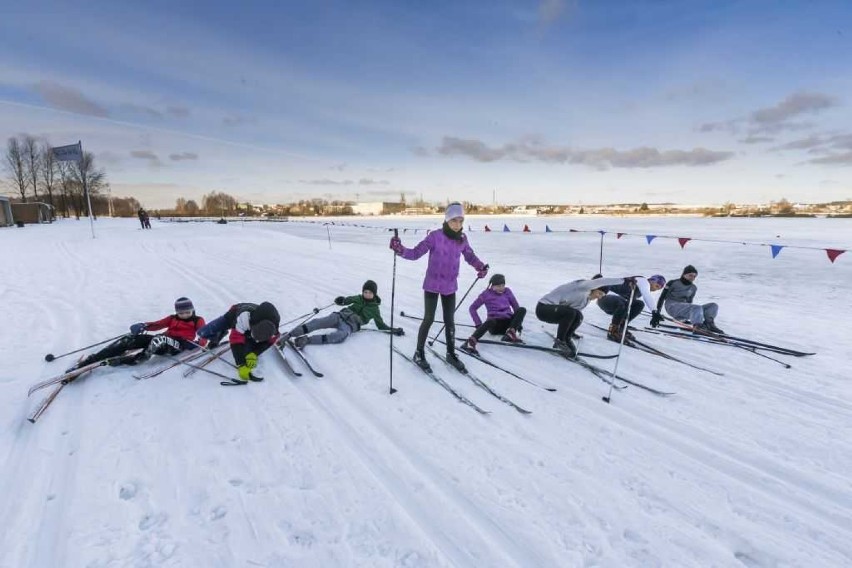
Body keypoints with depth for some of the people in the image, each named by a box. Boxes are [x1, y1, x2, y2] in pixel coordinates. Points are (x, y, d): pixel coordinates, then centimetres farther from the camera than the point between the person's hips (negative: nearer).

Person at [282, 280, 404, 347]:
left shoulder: (374, 309, 15)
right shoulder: (358, 298, 20)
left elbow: (380, 324, 20)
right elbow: (347, 300, 12)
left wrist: (393, 330, 7)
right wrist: (341, 300, -14)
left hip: (351, 325, -3)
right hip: (341, 316, 3)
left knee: (342, 336, -39)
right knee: (318, 322, -26)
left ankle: (307, 339, -46)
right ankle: (288, 335, -31)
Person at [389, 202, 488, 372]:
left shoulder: (462, 238, -3)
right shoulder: (435, 236, -17)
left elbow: (470, 256, 11)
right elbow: (416, 253, -16)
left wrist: (481, 266, -7)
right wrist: (400, 250, -34)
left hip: (450, 286, 4)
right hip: (432, 285, -4)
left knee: (449, 320, 13)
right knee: (429, 319, 1)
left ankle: (451, 353, 30)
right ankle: (419, 353, 21)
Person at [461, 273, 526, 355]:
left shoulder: (507, 291, 11)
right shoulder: (486, 294, 1)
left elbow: (516, 306, 17)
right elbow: (472, 308, 3)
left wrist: (518, 322, 6)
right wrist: (478, 324, -7)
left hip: (508, 323, 3)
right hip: (495, 324, -3)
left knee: (522, 309, -21)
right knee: (490, 321, -40)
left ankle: (510, 334, -38)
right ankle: (470, 342, -58)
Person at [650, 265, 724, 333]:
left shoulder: (693, 288, 19)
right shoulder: (673, 283, 2)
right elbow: (662, 297, -1)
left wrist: (687, 318, 28)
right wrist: (656, 313, -9)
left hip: (683, 313, 7)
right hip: (672, 307, -6)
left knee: (714, 305, -6)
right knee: (697, 308, -32)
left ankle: (708, 323, -25)